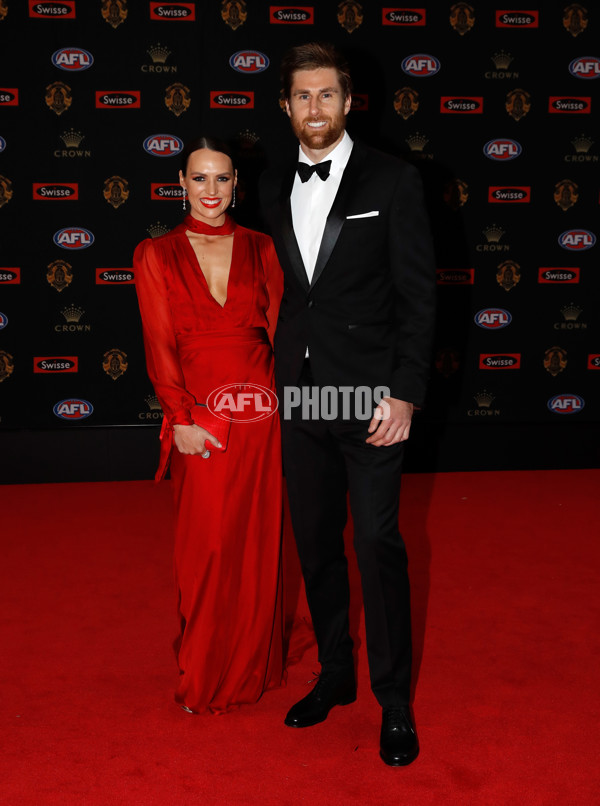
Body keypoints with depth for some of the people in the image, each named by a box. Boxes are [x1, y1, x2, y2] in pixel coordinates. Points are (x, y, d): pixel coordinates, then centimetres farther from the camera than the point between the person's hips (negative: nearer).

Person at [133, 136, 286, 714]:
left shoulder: (260, 248, 7)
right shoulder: (156, 255, 3)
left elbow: (277, 329, 6)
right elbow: (160, 346, -2)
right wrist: (181, 420, -11)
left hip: (259, 413, 2)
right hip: (200, 416, -1)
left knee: (257, 542, 10)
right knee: (207, 546, 5)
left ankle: (252, 666, 30)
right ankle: (204, 679, 26)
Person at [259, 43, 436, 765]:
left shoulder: (391, 180, -3)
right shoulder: (273, 186, 11)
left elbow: (417, 294, -6)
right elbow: (277, 287, 14)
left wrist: (404, 394, -12)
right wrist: (277, 372, 6)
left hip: (369, 393, -4)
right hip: (298, 393, 5)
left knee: (378, 545, -2)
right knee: (315, 542, 12)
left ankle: (394, 700, 14)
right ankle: (336, 674, 30)